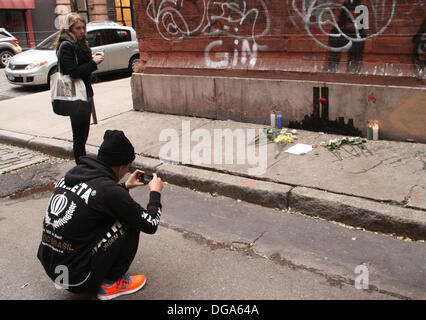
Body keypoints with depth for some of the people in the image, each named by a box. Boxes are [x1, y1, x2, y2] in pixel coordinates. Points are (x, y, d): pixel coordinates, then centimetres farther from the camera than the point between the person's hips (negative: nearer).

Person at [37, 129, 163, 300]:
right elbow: (150, 224, -10)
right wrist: (155, 193, 6)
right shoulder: (108, 189, -21)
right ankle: (111, 283, 6)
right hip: (76, 277, -8)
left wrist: (124, 186, 28)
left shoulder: (70, 175, 2)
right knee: (129, 224, -5)